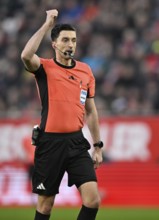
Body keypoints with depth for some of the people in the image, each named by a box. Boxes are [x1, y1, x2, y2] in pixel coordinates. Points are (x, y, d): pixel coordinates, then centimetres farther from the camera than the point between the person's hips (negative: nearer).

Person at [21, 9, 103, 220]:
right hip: (50, 143, -3)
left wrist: (98, 146, 16)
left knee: (93, 200, -10)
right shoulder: (45, 68, -3)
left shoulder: (86, 71, 9)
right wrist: (47, 25, -21)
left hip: (77, 141, 3)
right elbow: (26, 56, -27)